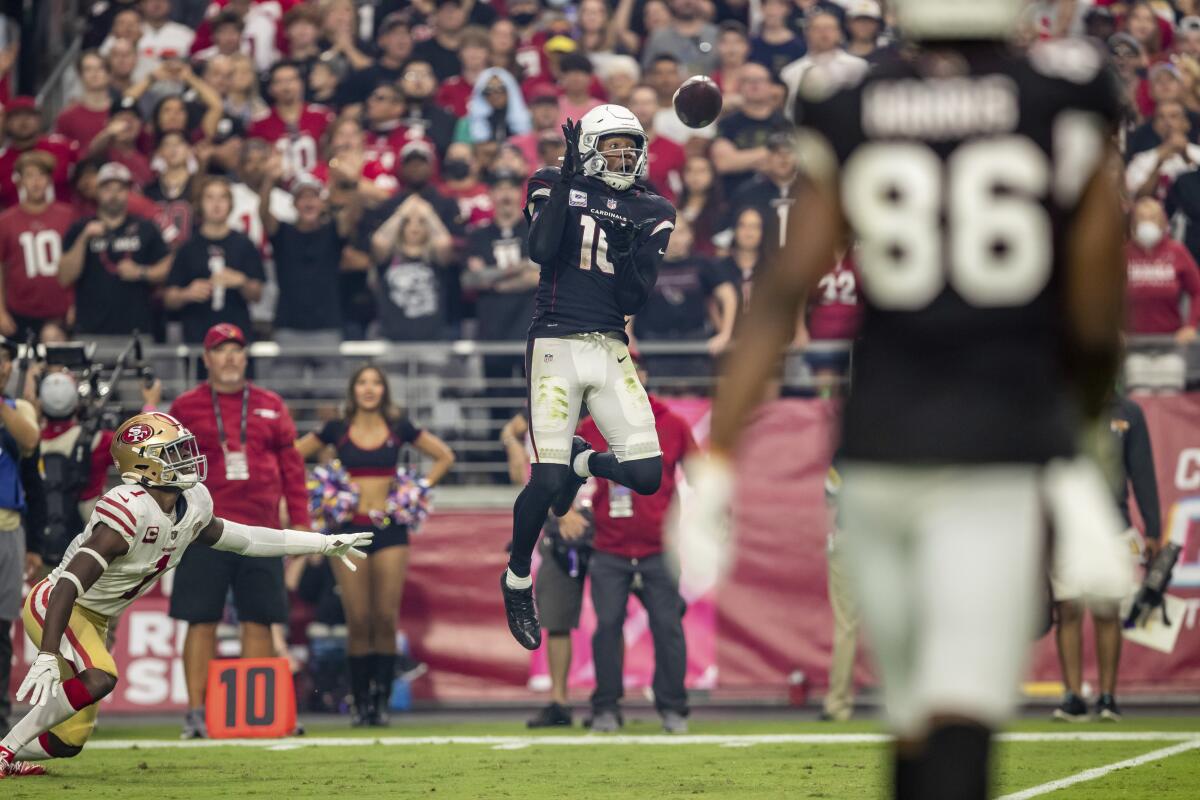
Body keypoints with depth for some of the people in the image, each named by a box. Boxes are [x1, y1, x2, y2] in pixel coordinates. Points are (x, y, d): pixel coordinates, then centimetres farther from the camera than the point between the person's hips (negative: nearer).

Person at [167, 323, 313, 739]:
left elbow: (291, 466, 13)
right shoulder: (186, 407, 7)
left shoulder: (270, 406, 13)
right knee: (201, 622, -3)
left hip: (261, 533, 2)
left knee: (259, 622, 2)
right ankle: (196, 712, -2)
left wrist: (299, 521, 7)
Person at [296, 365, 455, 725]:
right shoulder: (336, 430, 4)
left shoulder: (399, 429, 6)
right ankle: (361, 703, -1)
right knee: (357, 621, -4)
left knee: (386, 618, -6)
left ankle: (381, 702, -4)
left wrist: (423, 487, 5)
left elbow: (445, 456, 16)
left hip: (389, 529, 0)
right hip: (350, 529, 0)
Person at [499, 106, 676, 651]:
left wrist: (631, 252, -12)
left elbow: (633, 301, 5)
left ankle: (580, 462, 26)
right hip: (557, 344, -4)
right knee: (547, 480, -12)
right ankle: (517, 580, 12)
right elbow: (541, 250, -17)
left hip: (610, 349, 4)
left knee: (646, 476, -7)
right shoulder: (556, 187, 2)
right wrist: (566, 178, -18)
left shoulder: (649, 213, 10)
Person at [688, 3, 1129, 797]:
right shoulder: (1066, 107, -2)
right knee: (959, 730, -11)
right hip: (1004, 449, -3)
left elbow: (780, 292, -2)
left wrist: (717, 463, -3)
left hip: (880, 452, 3)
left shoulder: (851, 116, 3)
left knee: (916, 722, 15)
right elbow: (1095, 315, 1)